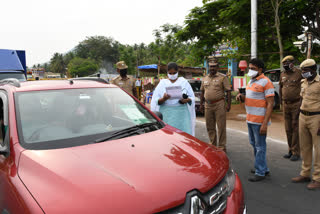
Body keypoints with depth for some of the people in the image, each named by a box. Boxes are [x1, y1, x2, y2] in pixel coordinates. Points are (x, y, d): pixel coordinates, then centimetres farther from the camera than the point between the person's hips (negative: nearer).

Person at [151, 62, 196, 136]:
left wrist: (186, 100, -12)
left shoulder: (184, 82, 10)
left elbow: (192, 97, 10)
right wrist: (163, 99, -19)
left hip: (181, 112, 1)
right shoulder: (162, 83, 8)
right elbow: (155, 101, 2)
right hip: (166, 113, 0)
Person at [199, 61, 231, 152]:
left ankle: (221, 146, 8)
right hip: (208, 105, 5)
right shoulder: (205, 79, 14)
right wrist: (201, 104, 14)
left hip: (219, 104, -5)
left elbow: (228, 91, -5)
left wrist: (228, 104, -13)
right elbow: (202, 92, 19)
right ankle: (213, 145, 25)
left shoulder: (222, 77, -1)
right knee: (210, 127, 11)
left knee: (221, 127, -2)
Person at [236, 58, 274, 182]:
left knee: (260, 146, 0)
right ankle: (263, 168, 32)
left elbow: (270, 104, -17)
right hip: (250, 119, 9)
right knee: (254, 144, 17)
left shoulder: (265, 82, -13)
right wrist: (242, 97, 2)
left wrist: (265, 124, -22)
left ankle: (260, 172, 11)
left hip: (259, 121, -9)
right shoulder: (251, 81, 14)